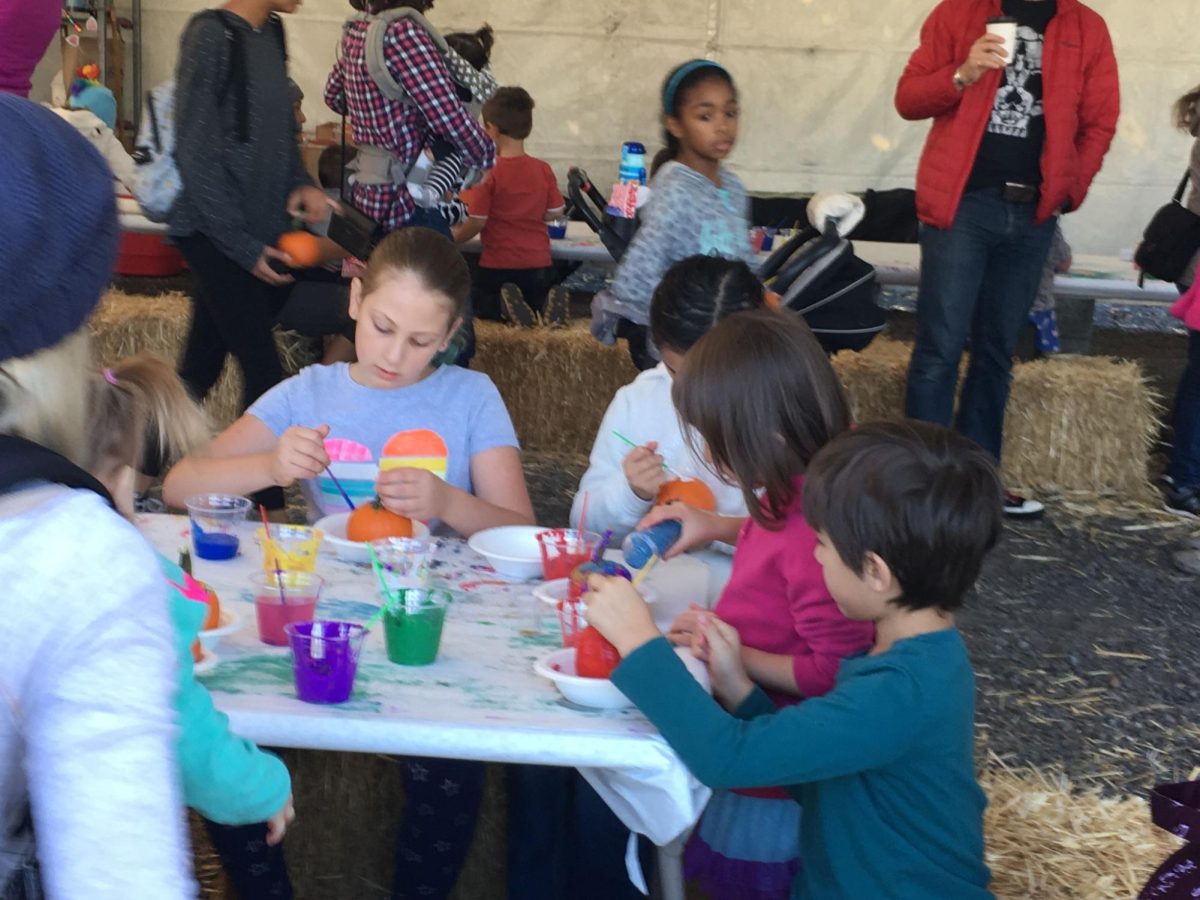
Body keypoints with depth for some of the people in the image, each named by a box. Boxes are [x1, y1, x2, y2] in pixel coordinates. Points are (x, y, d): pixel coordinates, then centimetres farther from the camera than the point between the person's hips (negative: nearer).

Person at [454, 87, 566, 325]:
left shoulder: (489, 173, -14)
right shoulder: (543, 169, -2)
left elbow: (477, 222, -12)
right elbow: (554, 213, 4)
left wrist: (451, 239, 5)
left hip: (498, 264, -3)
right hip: (538, 263, 3)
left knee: (483, 308, 21)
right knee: (537, 309, 25)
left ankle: (506, 308, -13)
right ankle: (548, 305, -11)